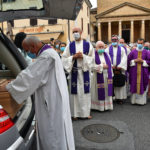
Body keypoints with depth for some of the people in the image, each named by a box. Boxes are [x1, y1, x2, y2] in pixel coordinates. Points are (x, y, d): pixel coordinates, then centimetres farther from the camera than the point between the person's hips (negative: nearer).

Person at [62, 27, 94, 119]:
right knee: (75, 92, 3)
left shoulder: (88, 45, 3)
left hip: (85, 71, 0)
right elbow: (64, 58, 1)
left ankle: (86, 112, 19)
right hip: (74, 72, 0)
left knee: (85, 91, 5)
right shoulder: (70, 46, 4)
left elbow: (92, 58, 2)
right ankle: (76, 113, 15)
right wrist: (74, 56, -13)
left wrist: (83, 56, -13)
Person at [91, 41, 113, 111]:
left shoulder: (106, 55, 13)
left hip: (107, 77, 5)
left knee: (107, 91, 6)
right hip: (98, 77, -5)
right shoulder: (94, 55, -5)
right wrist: (102, 66, -14)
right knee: (99, 92, 0)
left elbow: (109, 65, 15)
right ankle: (99, 106, 11)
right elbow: (92, 66, -15)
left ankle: (106, 106, 15)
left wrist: (111, 75, 8)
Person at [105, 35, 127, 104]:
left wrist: (120, 66, -11)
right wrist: (111, 66, -11)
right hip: (110, 69, 0)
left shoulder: (121, 49, 10)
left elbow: (124, 58, 1)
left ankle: (120, 97, 7)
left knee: (120, 83, 0)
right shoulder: (108, 49, 9)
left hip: (119, 69, 1)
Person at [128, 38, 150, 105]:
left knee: (142, 86, 2)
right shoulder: (133, 52, 6)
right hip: (134, 72, 0)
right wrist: (135, 61, -10)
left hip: (143, 72, 0)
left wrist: (143, 61, -11)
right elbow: (128, 61, 5)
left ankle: (142, 100, 12)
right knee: (134, 86, 2)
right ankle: (134, 100, 12)